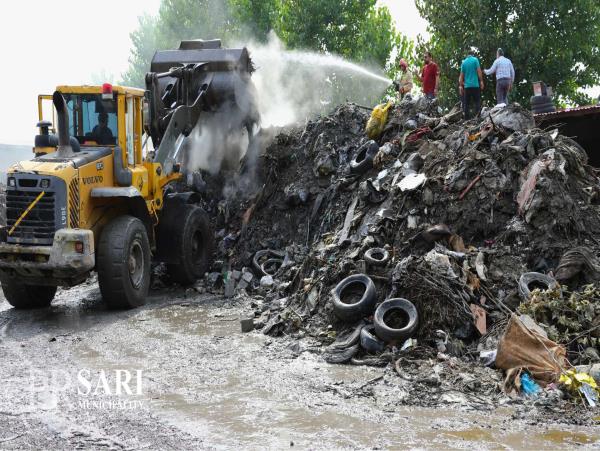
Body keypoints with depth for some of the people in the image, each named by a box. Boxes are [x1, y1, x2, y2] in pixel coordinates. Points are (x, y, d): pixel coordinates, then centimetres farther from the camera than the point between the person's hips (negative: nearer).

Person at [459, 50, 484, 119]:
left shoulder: (464, 62, 10)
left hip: (467, 85, 3)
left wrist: (461, 86, 12)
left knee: (466, 103, 5)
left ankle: (467, 117, 2)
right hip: (475, 84, -3)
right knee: (477, 101, 0)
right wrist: (481, 81, -1)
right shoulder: (475, 60, -1)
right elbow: (479, 71, -7)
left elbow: (461, 75, 10)